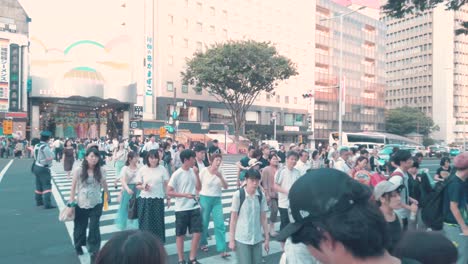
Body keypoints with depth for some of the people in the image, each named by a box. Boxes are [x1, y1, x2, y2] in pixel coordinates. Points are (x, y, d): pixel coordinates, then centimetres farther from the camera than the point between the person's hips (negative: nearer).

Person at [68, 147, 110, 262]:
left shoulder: (101, 171, -6)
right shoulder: (79, 170, -12)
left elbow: (104, 184, 9)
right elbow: (74, 186, -4)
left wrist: (108, 195, 19)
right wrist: (71, 200, -5)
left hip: (96, 204, 0)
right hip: (81, 204, 0)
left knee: (94, 228, -1)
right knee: (80, 226, 19)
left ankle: (94, 252, 11)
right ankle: (78, 246, 45)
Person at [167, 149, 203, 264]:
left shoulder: (193, 171, 3)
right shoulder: (177, 174, -13)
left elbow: (199, 188, 6)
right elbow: (169, 192, -11)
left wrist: (197, 174, -6)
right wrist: (185, 195, -20)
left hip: (195, 207, 5)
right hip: (181, 209, -5)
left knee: (197, 233, 3)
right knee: (180, 235, 8)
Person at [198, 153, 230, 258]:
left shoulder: (220, 172, 0)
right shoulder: (204, 171, -9)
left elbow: (226, 187, -4)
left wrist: (220, 177, -19)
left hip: (217, 200, 3)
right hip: (205, 199, -2)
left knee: (220, 224, -3)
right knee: (204, 223, 10)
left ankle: (222, 250, 0)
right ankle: (203, 243, 34)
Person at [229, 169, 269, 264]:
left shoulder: (261, 196, -2)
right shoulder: (238, 195, -13)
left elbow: (263, 218, 5)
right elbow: (233, 219, -7)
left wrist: (267, 238, 7)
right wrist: (231, 239, -5)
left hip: (257, 238, 4)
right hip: (241, 239, -4)